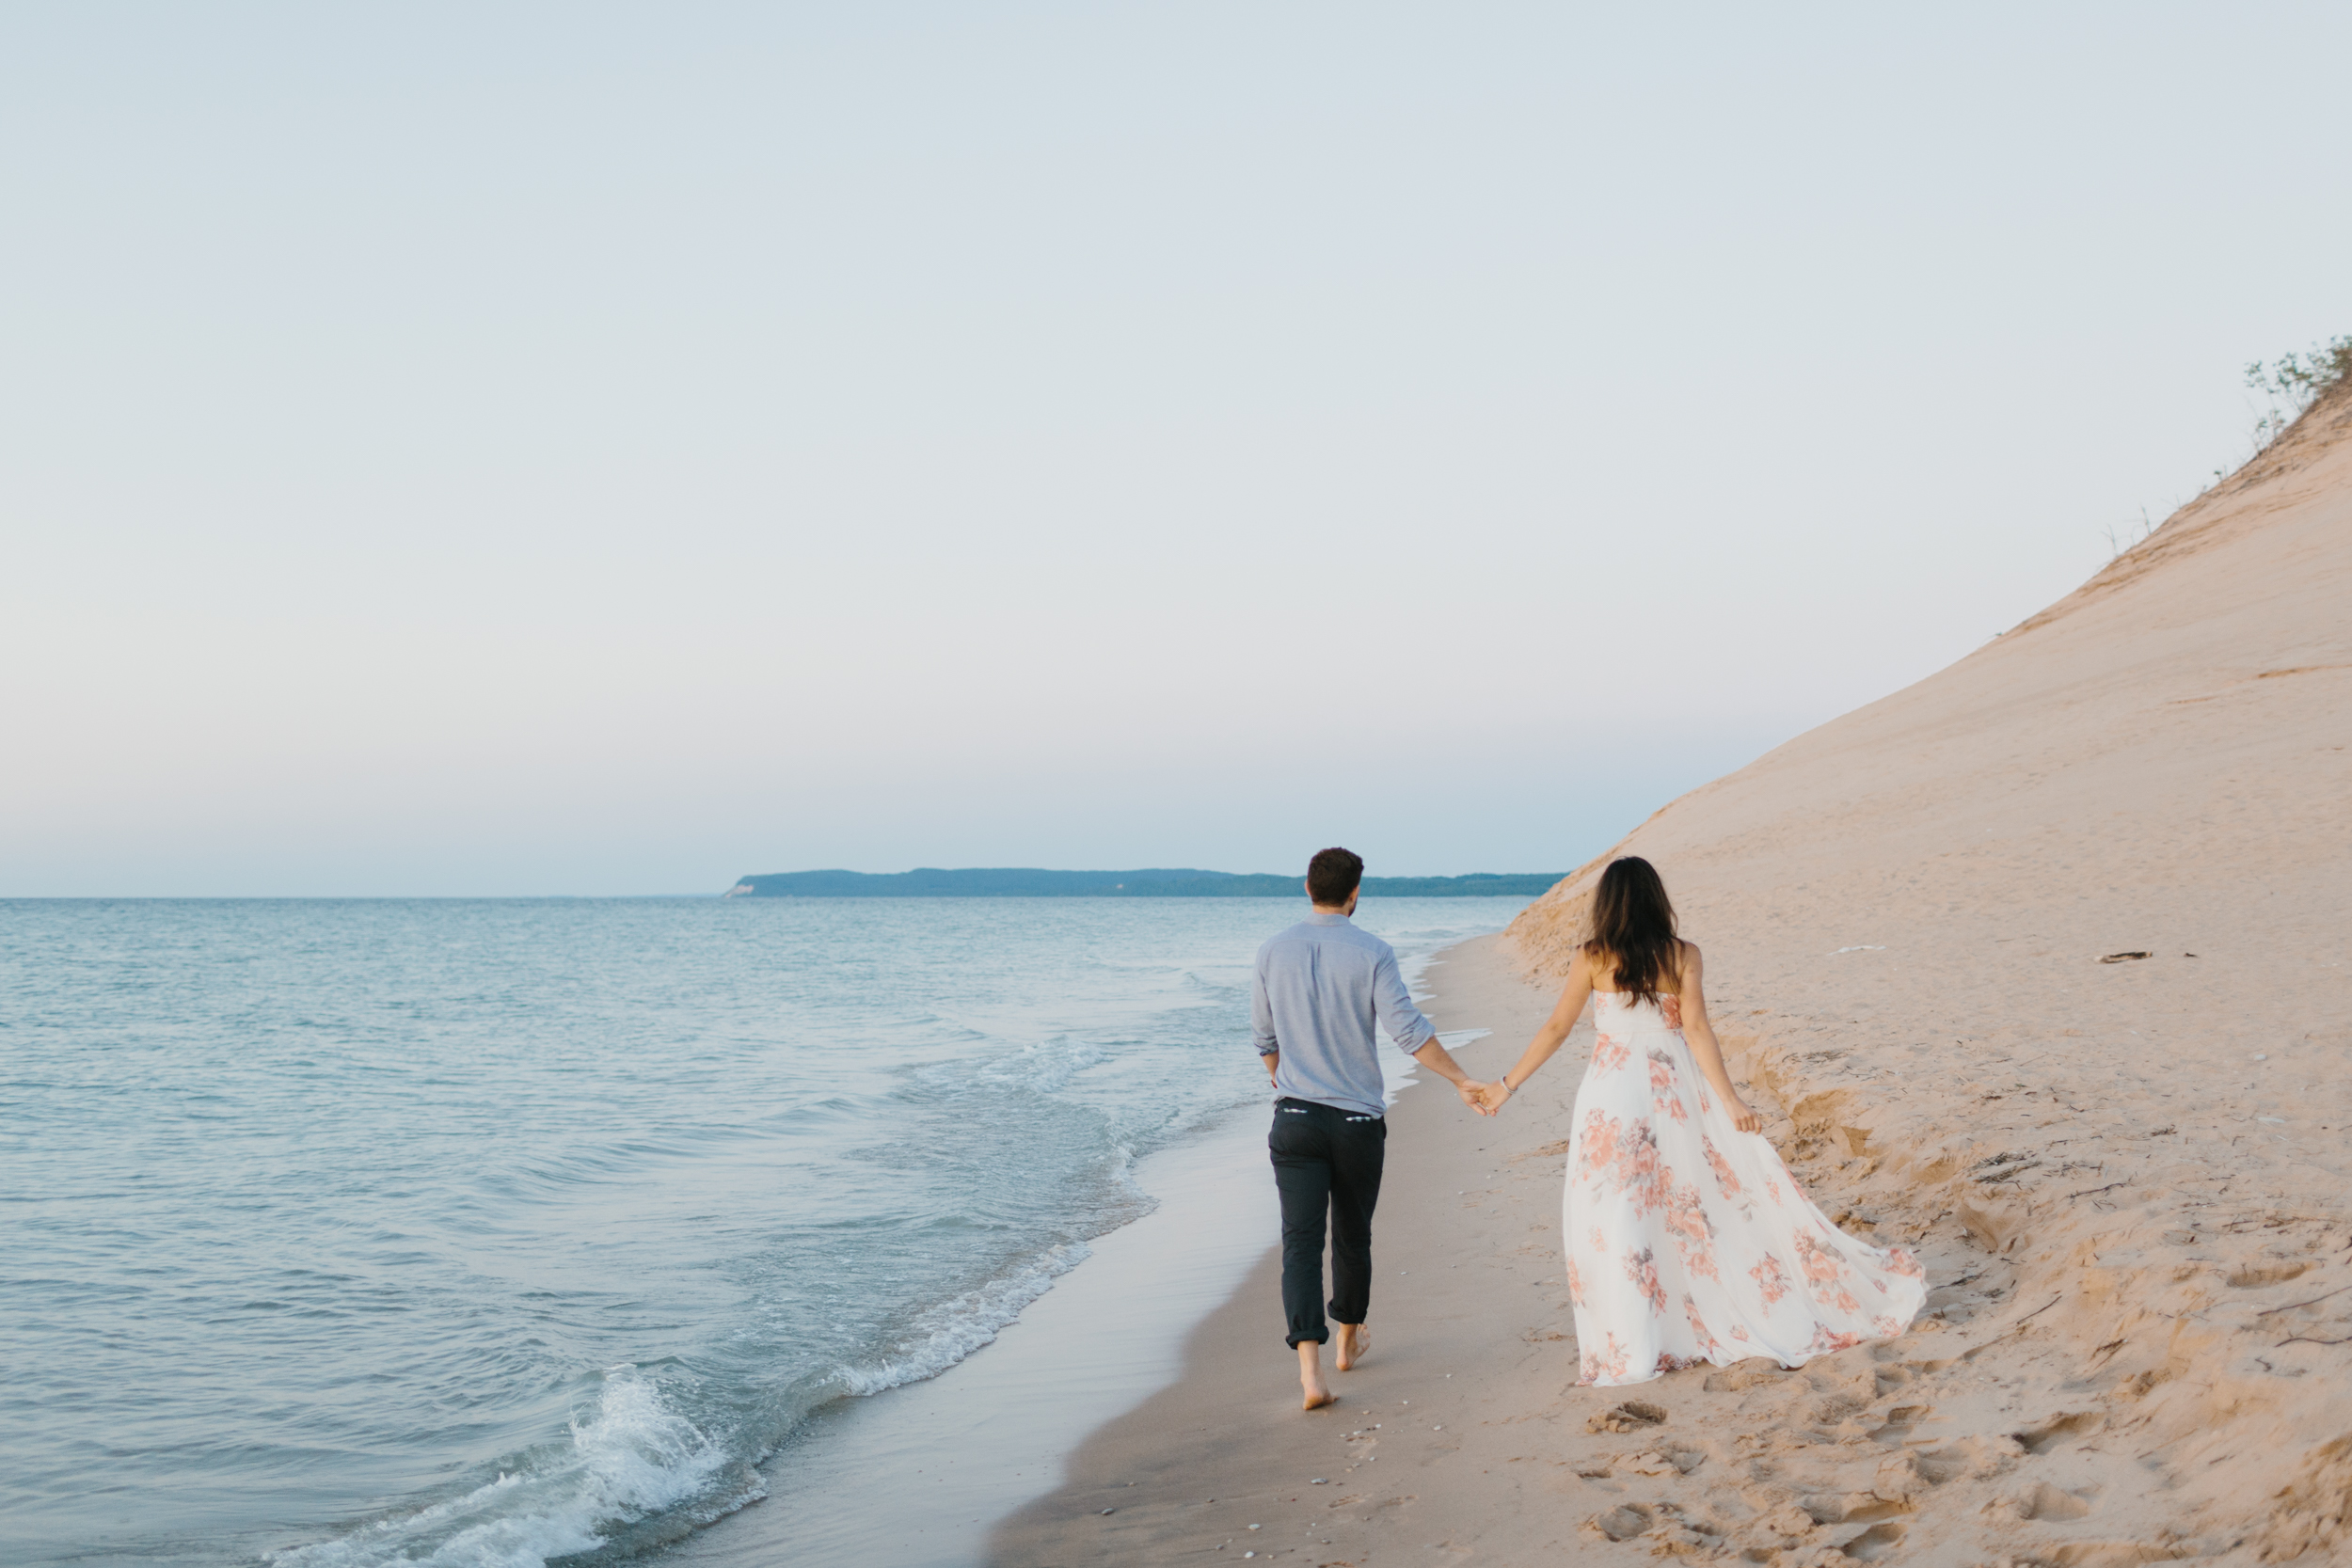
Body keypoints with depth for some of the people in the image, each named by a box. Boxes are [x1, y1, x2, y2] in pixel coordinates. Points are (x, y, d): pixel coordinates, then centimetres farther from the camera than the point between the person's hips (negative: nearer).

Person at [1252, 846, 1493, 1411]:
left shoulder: (1273, 952, 1)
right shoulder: (1372, 953, -7)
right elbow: (1408, 1029, -14)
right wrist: (1462, 1080, -6)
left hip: (1295, 1117, 1)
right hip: (1359, 1119, 0)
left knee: (1302, 1240, -4)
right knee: (1352, 1234, 18)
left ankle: (1310, 1368, -17)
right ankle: (1349, 1339, 37)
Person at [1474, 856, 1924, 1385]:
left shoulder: (1592, 960, -2)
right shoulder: (1682, 956, -2)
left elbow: (1555, 1029, 0)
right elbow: (1696, 1030, -11)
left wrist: (1507, 1085, 9)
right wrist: (1730, 1101, -13)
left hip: (1611, 1094, -1)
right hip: (1675, 1091, 1)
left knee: (1612, 1216, 2)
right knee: (1717, 1199, 11)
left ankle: (1629, 1348, -1)